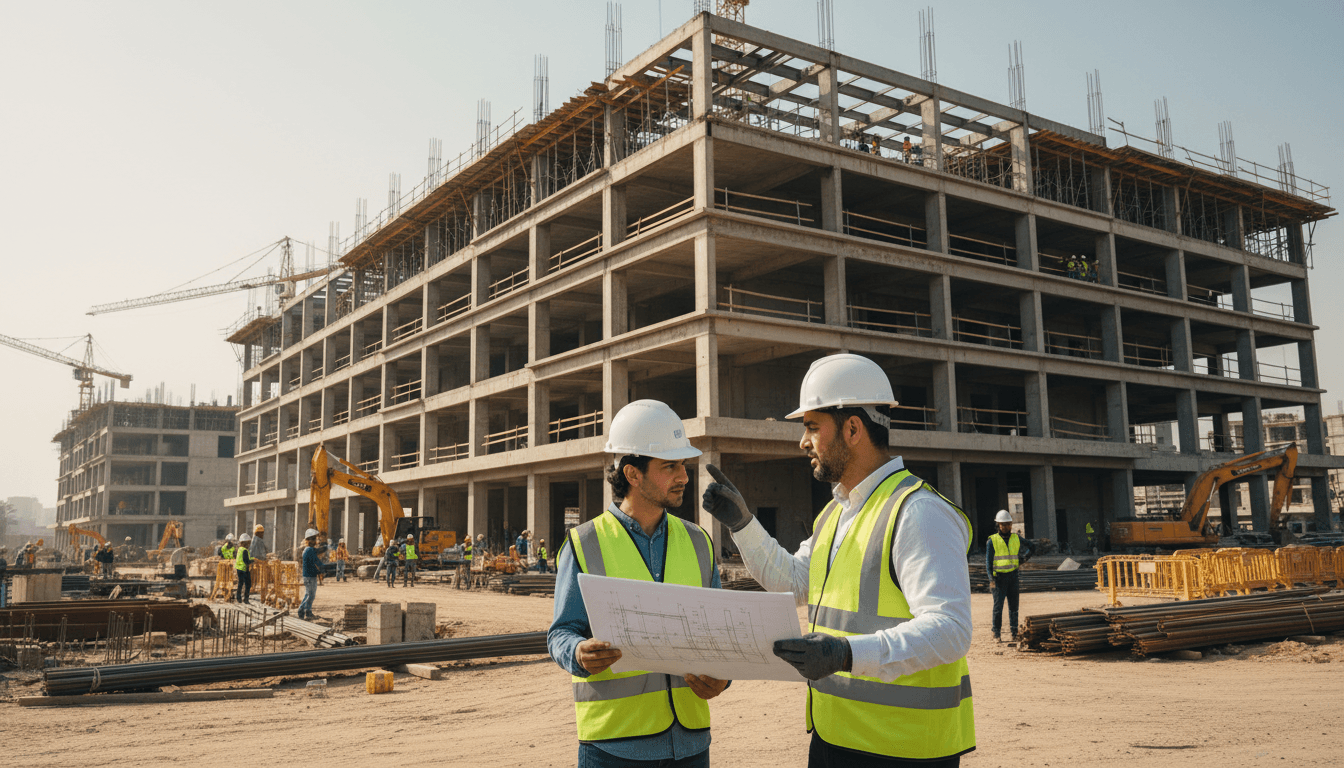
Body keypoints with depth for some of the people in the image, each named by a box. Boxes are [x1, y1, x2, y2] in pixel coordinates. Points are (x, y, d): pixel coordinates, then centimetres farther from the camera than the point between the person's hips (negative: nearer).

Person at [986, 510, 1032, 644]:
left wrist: (1023, 559, 11)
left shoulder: (1016, 539, 7)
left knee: (1013, 606, 6)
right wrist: (991, 578, -14)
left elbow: (1031, 547, 24)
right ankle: (996, 634, 4)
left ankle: (1014, 633, 12)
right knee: (998, 606, -4)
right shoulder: (992, 541, -3)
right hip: (999, 576, -3)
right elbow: (988, 561, -5)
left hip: (1013, 575, 3)